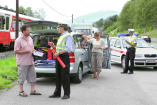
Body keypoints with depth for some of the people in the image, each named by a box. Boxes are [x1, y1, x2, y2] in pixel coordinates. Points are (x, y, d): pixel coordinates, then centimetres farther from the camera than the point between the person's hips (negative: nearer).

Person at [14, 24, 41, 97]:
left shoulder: (30, 39, 12)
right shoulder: (18, 40, -11)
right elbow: (16, 51, -15)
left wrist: (33, 51, 1)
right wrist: (27, 51, -19)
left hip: (30, 61, 7)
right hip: (22, 62, -7)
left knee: (32, 76, 9)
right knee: (22, 77, 1)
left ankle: (33, 90, 18)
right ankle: (21, 91, 12)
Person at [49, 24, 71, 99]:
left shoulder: (67, 36, -10)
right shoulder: (61, 36, 20)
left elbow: (68, 49, -20)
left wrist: (58, 53, -22)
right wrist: (54, 47, 11)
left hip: (64, 57, -9)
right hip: (58, 57, 9)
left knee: (65, 76, -5)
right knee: (58, 76, 11)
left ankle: (67, 94, 2)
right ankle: (57, 93, 17)